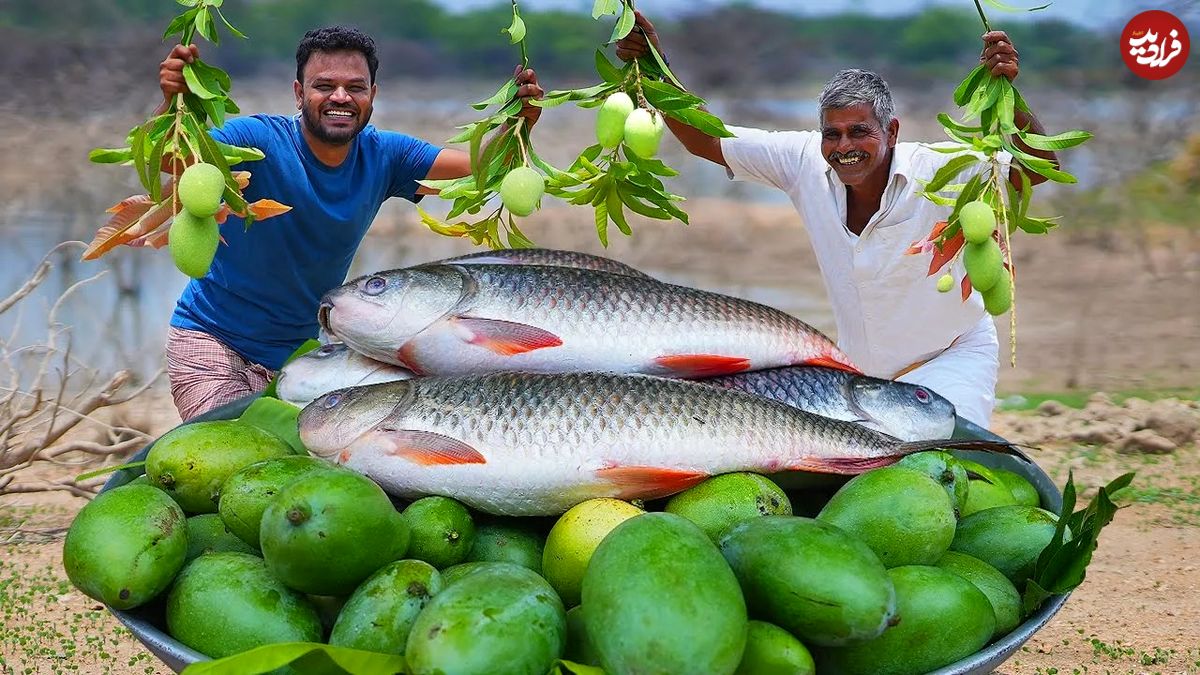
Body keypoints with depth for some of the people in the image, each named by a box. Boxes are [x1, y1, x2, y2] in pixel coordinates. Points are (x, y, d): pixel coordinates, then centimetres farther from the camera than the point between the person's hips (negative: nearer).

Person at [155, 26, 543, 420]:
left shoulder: (382, 156, -6)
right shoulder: (260, 141, -20)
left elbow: (480, 168, -12)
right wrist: (173, 103, -55)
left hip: (300, 348, 5)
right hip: (214, 339, -4)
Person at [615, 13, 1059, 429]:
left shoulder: (936, 173, -23)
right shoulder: (805, 161, -12)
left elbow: (1039, 167, -32)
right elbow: (703, 139, -7)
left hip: (952, 358, -4)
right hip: (862, 372, 4)